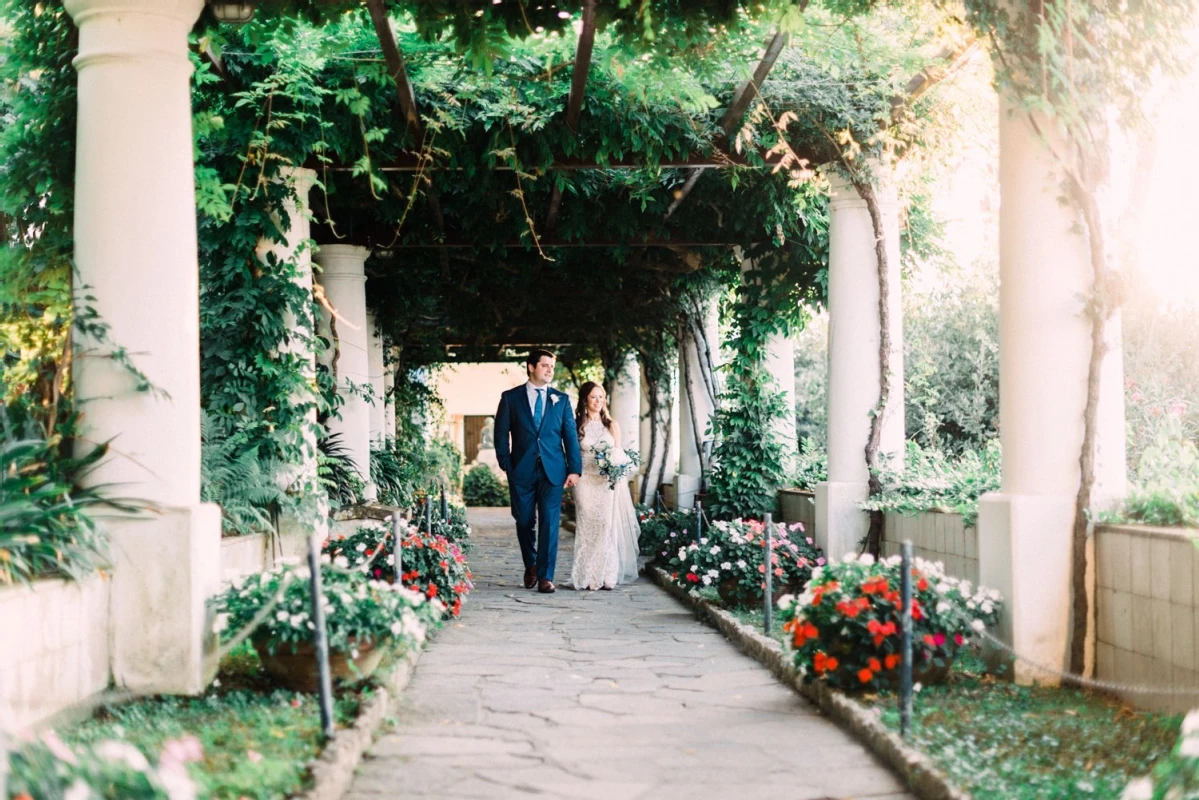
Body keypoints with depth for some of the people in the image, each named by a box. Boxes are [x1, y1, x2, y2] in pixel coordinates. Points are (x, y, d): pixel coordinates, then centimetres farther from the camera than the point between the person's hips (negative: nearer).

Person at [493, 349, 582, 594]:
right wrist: (506, 465, -5)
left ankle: (545, 576, -2)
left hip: (552, 470, 0)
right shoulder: (511, 398, 5)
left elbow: (570, 435, 6)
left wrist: (574, 469, -1)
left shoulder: (561, 400, 9)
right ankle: (531, 565, 30)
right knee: (524, 522, 7)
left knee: (549, 523, -5)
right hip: (522, 471, 0)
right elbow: (501, 434, 4)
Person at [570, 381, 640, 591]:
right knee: (586, 526, -4)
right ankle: (587, 577, 0)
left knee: (608, 526, -4)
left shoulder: (612, 425, 10)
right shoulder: (577, 425, 4)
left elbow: (619, 453, 11)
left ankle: (606, 576, 1)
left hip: (609, 484, 2)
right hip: (586, 482, -1)